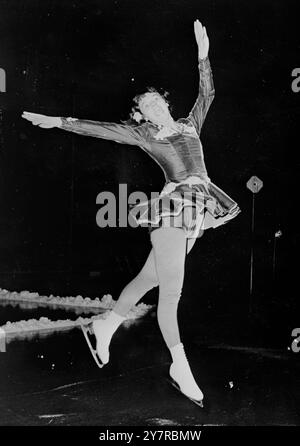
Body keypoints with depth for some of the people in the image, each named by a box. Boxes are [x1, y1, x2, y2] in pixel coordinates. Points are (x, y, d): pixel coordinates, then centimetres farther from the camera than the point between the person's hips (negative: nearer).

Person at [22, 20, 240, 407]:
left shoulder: (190, 124, 21)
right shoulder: (143, 135, 7)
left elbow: (207, 93, 18)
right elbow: (101, 128, 7)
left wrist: (203, 55, 10)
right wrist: (59, 122, 7)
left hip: (195, 213, 6)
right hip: (173, 208, -6)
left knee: (150, 278, 13)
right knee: (171, 291, -6)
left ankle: (102, 329, 31)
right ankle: (180, 369, 6)